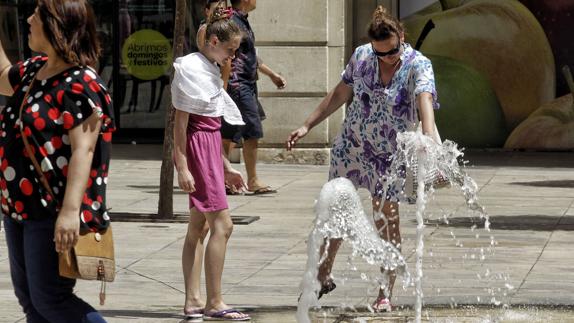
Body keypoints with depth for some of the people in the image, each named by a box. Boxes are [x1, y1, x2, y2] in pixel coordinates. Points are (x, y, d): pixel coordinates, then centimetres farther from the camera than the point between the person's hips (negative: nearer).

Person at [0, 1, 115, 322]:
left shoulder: (80, 85, -17)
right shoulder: (34, 71, 11)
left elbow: (83, 150, -23)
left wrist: (70, 211, -31)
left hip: (53, 214, -10)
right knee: (28, 297, 13)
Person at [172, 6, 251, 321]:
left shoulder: (209, 70, 15)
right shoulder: (192, 68, -12)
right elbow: (181, 121, -15)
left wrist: (225, 167, 20)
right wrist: (182, 166, -20)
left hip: (210, 145, 10)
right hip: (197, 147, -10)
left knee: (197, 228, 9)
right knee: (222, 224, -11)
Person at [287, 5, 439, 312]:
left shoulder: (418, 65, -19)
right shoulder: (361, 56, -6)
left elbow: (424, 98, -38)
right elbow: (340, 94, 8)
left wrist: (428, 137, -56)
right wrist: (307, 125, 9)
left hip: (389, 156, -4)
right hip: (351, 145, 4)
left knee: (387, 219, -2)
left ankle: (386, 292, 9)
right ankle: (323, 276, 29)